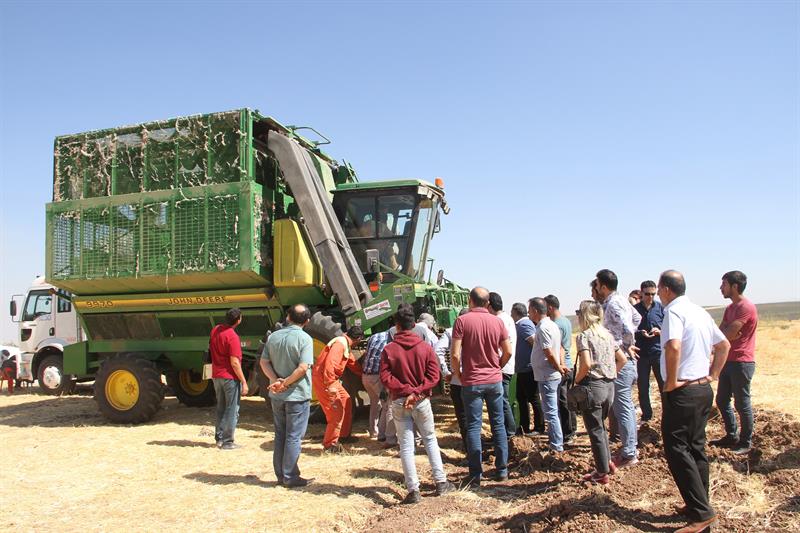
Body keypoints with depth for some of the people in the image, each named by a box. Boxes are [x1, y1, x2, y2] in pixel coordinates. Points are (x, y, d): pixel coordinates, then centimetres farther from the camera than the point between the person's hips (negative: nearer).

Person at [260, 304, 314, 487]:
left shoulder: (273, 336, 4)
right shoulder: (304, 338, -14)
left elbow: (264, 362, 1)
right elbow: (303, 368, -22)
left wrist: (276, 380, -10)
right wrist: (285, 383, -16)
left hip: (276, 396, 5)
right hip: (297, 395, -5)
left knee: (280, 435, 16)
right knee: (293, 437, 3)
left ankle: (280, 475, 22)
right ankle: (290, 477, 8)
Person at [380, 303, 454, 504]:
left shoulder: (389, 349, -7)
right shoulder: (425, 347, -3)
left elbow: (385, 378, -12)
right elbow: (434, 375, -8)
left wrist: (406, 390, -12)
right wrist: (416, 392, -12)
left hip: (399, 402, -1)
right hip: (422, 401, 1)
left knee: (406, 446, 5)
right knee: (430, 439, 16)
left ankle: (413, 489, 5)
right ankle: (441, 483, 19)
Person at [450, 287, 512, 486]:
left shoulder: (462, 321, -10)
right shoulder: (497, 322, 1)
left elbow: (455, 354, -15)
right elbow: (508, 352, 3)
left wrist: (458, 374, 1)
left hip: (472, 382, -3)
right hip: (495, 380, 3)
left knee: (473, 427, 3)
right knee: (498, 424, 13)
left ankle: (475, 475, 7)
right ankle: (502, 469, 19)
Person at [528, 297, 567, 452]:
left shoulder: (543, 328, -19)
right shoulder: (552, 324, 12)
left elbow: (549, 353, -21)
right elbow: (559, 348, 14)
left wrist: (559, 368, -8)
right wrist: (560, 366, 5)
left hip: (547, 377, -10)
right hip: (553, 375, 10)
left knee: (551, 412, -2)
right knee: (552, 410, 17)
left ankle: (557, 446, 4)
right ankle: (554, 440, 27)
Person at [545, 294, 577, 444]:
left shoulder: (555, 325, -19)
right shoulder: (567, 321, 11)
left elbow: (559, 349, -22)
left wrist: (561, 366, -22)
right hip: (569, 365, 10)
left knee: (562, 402, -2)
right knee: (568, 400, 18)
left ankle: (566, 435, 4)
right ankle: (572, 429, 29)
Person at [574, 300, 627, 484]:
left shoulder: (584, 336, -12)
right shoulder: (608, 335, 9)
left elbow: (586, 364, -23)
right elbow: (622, 359, 12)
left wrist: (576, 380, -9)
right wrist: (610, 374, 16)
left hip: (593, 386, -7)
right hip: (609, 386, 7)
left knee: (595, 431, 6)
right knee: (600, 426, 25)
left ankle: (602, 473, 15)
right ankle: (607, 461, 30)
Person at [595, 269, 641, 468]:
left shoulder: (613, 304, -18)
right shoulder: (621, 299, 11)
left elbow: (627, 328, -30)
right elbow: (637, 318, 24)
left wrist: (627, 345, -11)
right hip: (626, 360, 10)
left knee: (622, 408, -4)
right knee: (627, 405, 17)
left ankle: (628, 454, 3)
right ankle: (631, 448, 28)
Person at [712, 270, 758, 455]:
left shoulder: (746, 307, -16)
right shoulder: (730, 308, 15)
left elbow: (728, 333, -22)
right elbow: (721, 333, 8)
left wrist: (725, 332, -1)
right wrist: (730, 333, -12)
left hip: (742, 362, -9)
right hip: (728, 361, 9)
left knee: (742, 404, 0)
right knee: (722, 400, 15)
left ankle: (746, 442, 13)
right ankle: (732, 436, 27)